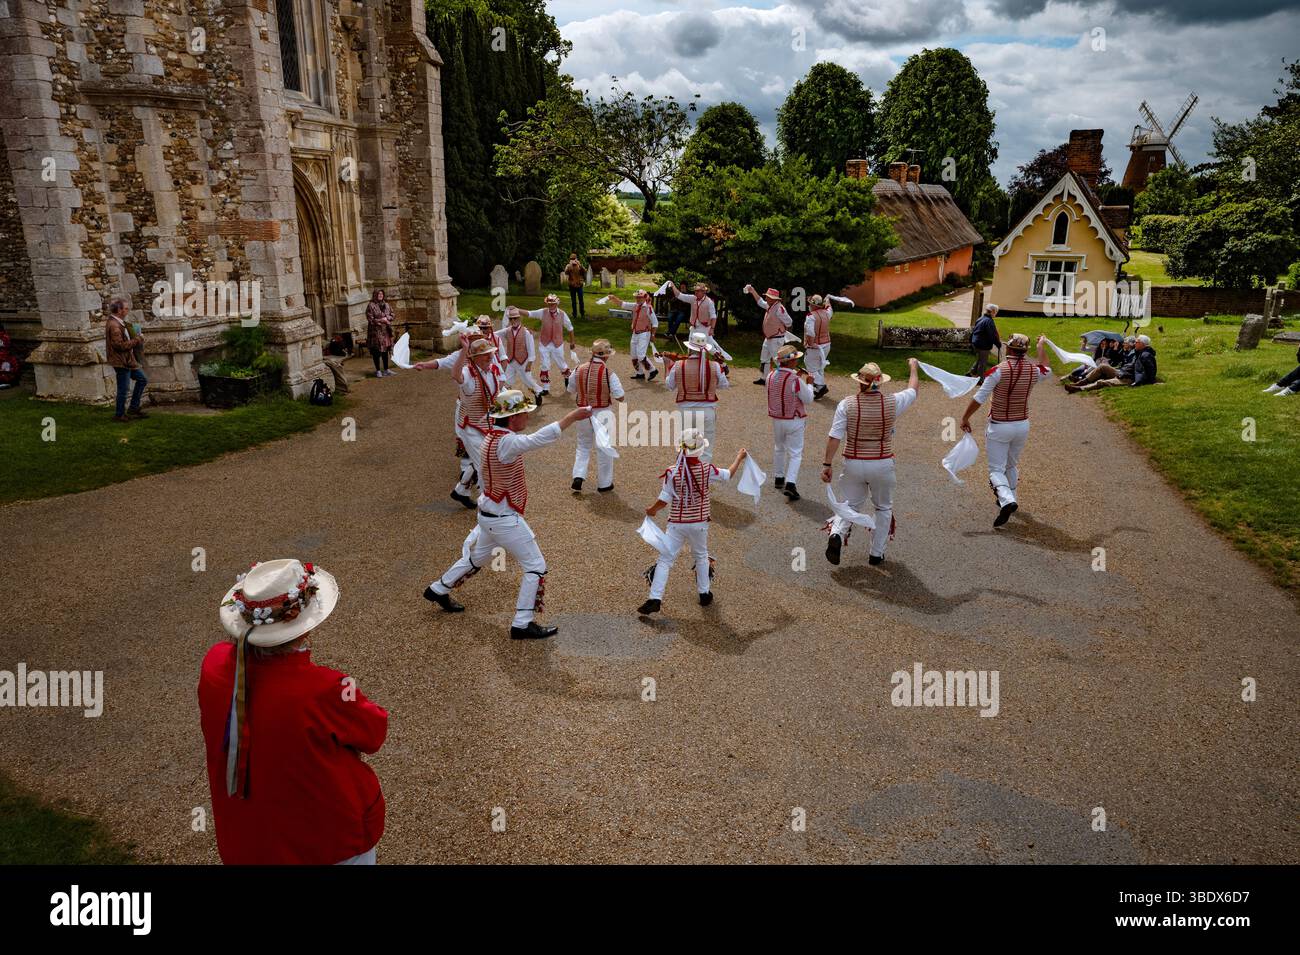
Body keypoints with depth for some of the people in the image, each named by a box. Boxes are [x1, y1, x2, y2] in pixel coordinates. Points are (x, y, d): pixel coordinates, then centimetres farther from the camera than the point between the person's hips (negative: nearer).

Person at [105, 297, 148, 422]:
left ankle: (133, 408, 22)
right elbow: (120, 345, -24)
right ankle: (119, 415, 11)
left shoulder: (118, 323, 11)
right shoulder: (114, 325, -21)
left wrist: (136, 339, 6)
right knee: (123, 389, -1)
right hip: (121, 361, -10)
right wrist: (137, 340, -16)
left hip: (126, 360, 10)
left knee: (142, 379, 17)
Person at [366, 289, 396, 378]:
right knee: (376, 351, -2)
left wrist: (387, 319, -7)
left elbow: (392, 315, 13)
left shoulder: (387, 305, 11)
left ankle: (386, 369, 19)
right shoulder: (371, 306, -6)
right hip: (375, 331, -5)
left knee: (385, 350, 10)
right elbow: (370, 319, -10)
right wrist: (380, 320, -14)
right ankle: (378, 371, 4)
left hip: (386, 331, 5)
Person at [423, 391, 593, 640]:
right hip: (504, 520, -10)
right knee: (536, 567, 0)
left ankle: (438, 589, 47)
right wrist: (572, 416, -43)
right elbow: (539, 439, -43)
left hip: (489, 514, 10)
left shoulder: (492, 436, 4)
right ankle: (522, 624, 6)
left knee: (476, 557, 29)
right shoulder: (505, 443, -28)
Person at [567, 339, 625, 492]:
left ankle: (578, 477, 8)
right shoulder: (608, 373, -17)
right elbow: (620, 397, -15)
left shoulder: (579, 369, -6)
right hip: (601, 414, -3)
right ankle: (604, 484, 21)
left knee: (583, 445, 22)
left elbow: (570, 391, 7)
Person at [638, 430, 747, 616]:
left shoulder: (672, 472, -16)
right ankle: (705, 594, 33)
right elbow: (728, 475, 6)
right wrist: (739, 457, 23)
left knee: (665, 560, 1)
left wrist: (651, 510, 10)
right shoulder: (706, 469, -12)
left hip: (676, 524, -2)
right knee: (701, 557, 24)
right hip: (699, 523, 2)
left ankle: (655, 599, -6)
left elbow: (664, 500, -11)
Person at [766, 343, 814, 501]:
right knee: (795, 453, 1)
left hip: (776, 419, 5)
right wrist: (809, 384, 2)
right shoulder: (796, 380, -22)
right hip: (794, 421, -5)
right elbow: (808, 400, -12)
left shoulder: (771, 376, -5)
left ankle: (779, 478, 36)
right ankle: (790, 483, -12)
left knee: (779, 448, 24)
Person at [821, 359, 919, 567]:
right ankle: (876, 553, 22)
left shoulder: (847, 404, -11)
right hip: (882, 465, 0)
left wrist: (827, 464, -8)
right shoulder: (892, 403, -8)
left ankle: (836, 534, -11)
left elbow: (834, 437, -14)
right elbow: (912, 391, 14)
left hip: (854, 464, 0)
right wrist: (913, 368, 31)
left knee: (851, 503, 17)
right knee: (884, 508, 20)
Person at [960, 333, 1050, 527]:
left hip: (999, 427, -5)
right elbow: (1046, 370, 23)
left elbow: (979, 398, -17)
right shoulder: (1033, 371, -3)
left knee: (996, 469, -1)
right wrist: (1042, 346, 33)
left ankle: (1007, 500, -24)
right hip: (1022, 426, 5)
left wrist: (965, 418, -6)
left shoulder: (999, 371, -18)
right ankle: (1009, 498, 35)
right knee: (1012, 465, 24)